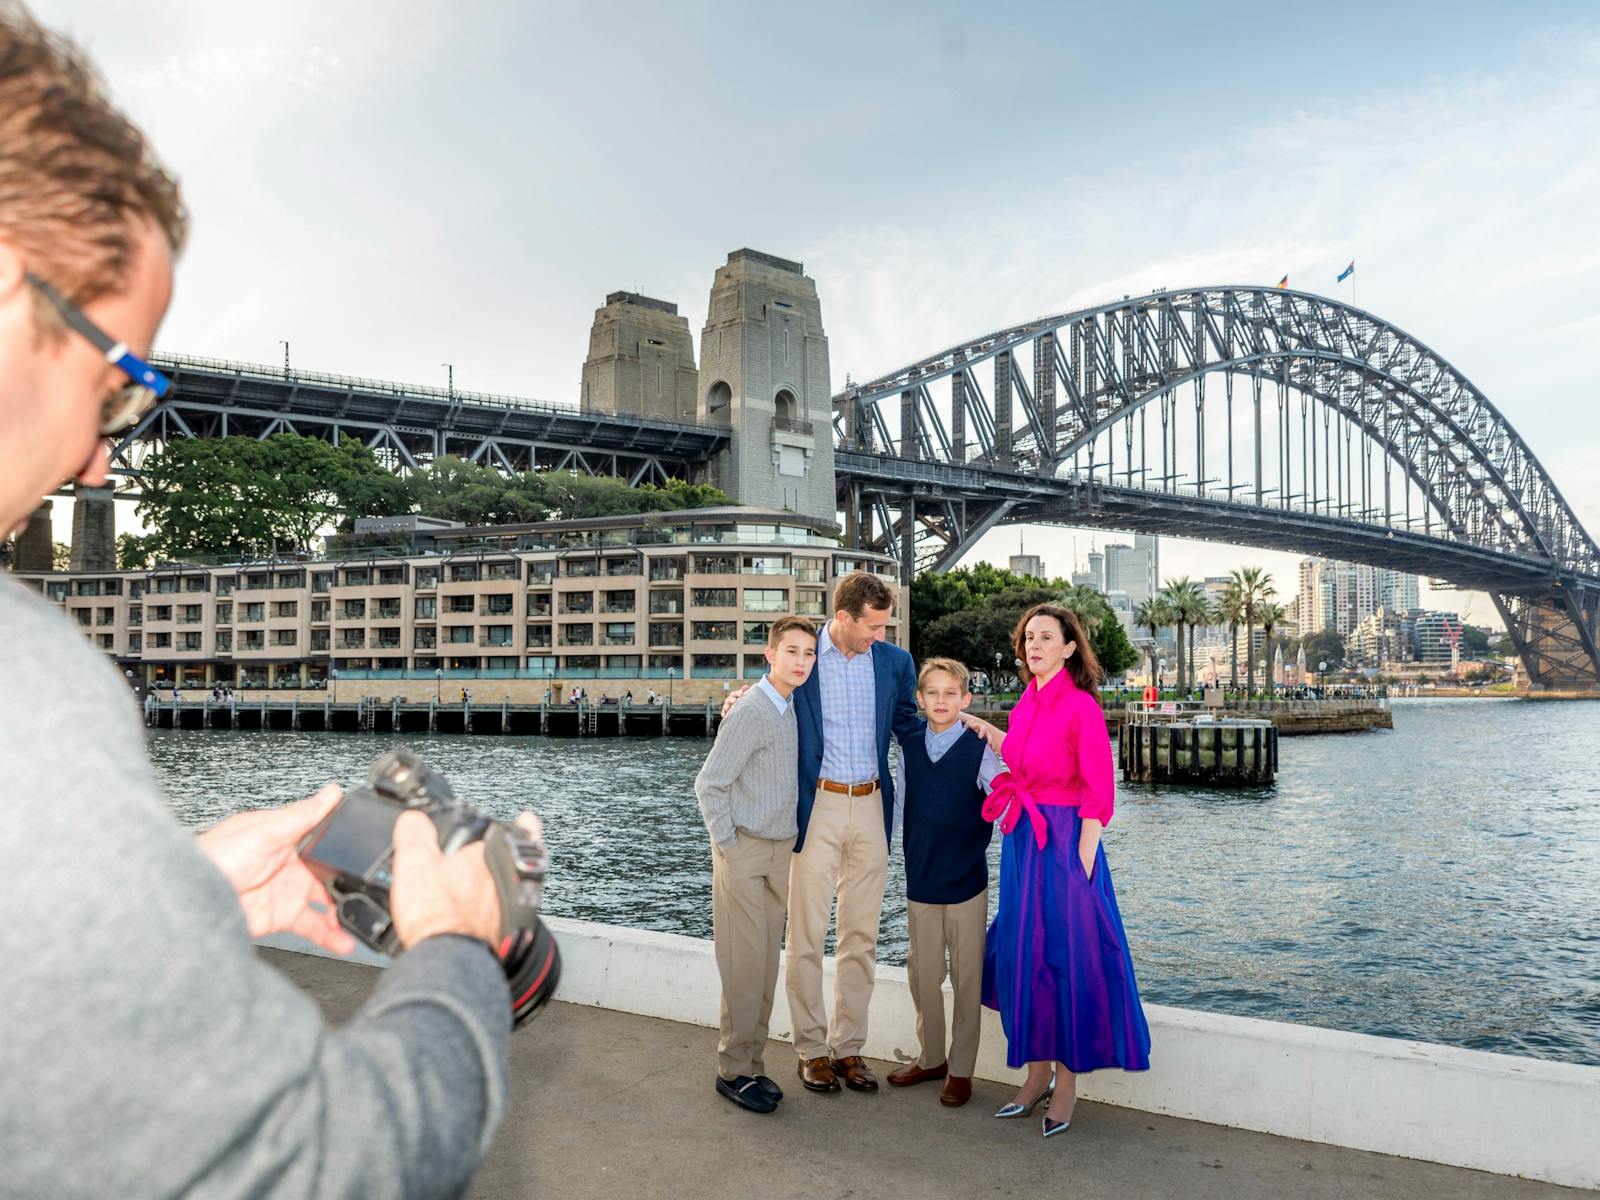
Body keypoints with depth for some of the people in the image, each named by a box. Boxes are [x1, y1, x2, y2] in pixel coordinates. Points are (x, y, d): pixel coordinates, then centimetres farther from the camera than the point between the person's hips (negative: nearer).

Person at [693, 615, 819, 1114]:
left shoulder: (796, 708, 6)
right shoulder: (751, 711, -17)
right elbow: (709, 785, -15)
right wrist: (728, 844, -12)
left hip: (781, 850, 7)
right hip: (744, 852, -7)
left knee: (767, 962, 11)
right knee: (745, 964, -2)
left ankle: (754, 1063, 22)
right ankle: (734, 1070, 12)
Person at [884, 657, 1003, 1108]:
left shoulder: (979, 750, -9)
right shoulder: (909, 748, 2)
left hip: (967, 880, -3)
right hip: (920, 879, 4)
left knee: (966, 977, 6)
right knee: (922, 973, 13)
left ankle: (961, 1069, 21)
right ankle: (931, 1057, 31)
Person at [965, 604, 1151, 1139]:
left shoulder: (1082, 706, -13)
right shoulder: (1026, 703, 9)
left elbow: (1098, 795, -14)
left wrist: (1081, 864, -16)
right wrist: (988, 733, 17)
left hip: (1064, 841, -7)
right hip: (1021, 840, 7)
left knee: (1066, 955, 3)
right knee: (1023, 953, 13)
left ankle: (1066, 1082, 19)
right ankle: (1036, 1073, 28)